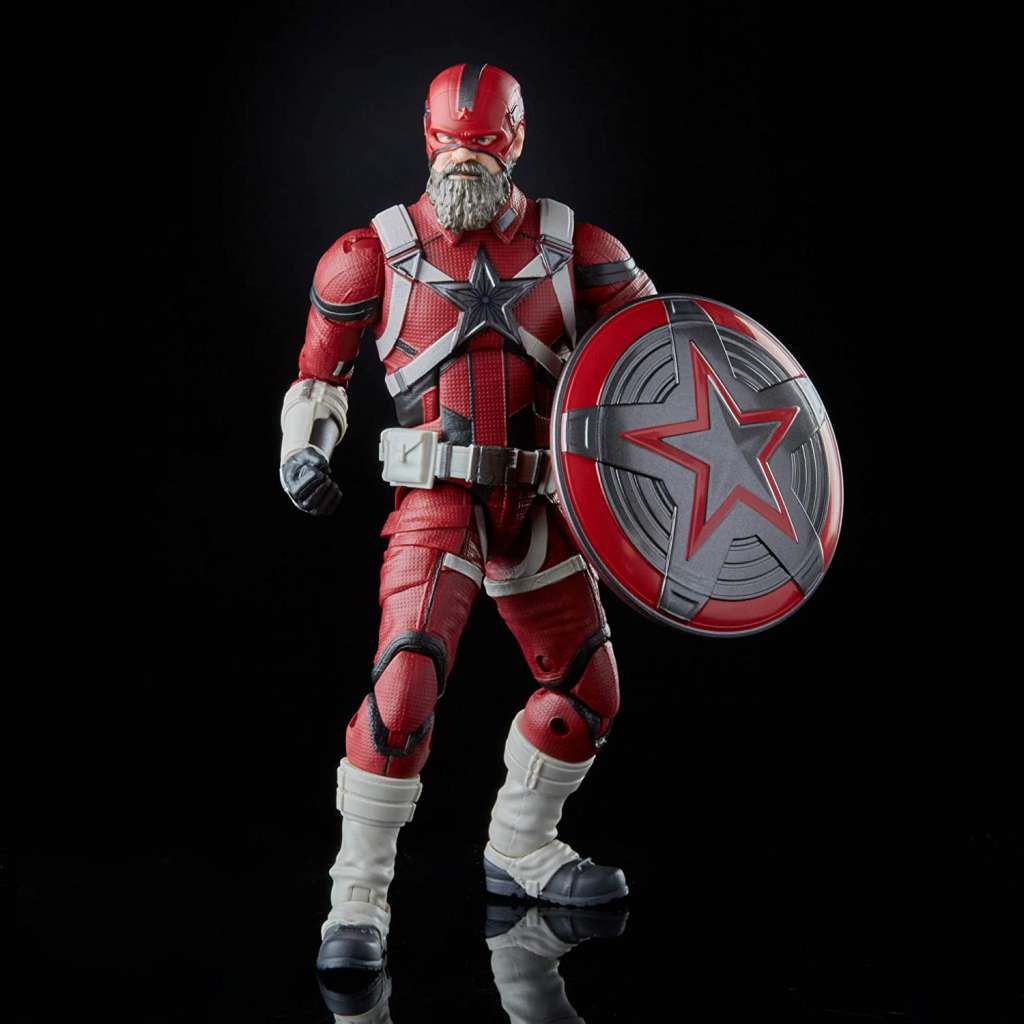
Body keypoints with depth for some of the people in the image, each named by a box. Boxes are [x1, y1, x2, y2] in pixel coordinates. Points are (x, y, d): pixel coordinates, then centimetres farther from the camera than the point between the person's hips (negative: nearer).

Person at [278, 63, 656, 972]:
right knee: (405, 683, -21)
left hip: (539, 505, 4)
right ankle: (358, 903, -6)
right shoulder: (374, 254, 0)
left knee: (588, 693, 13)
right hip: (439, 499, -4)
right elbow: (322, 367, 11)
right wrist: (306, 446, -5)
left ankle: (520, 852, 37)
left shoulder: (573, 249, 3)